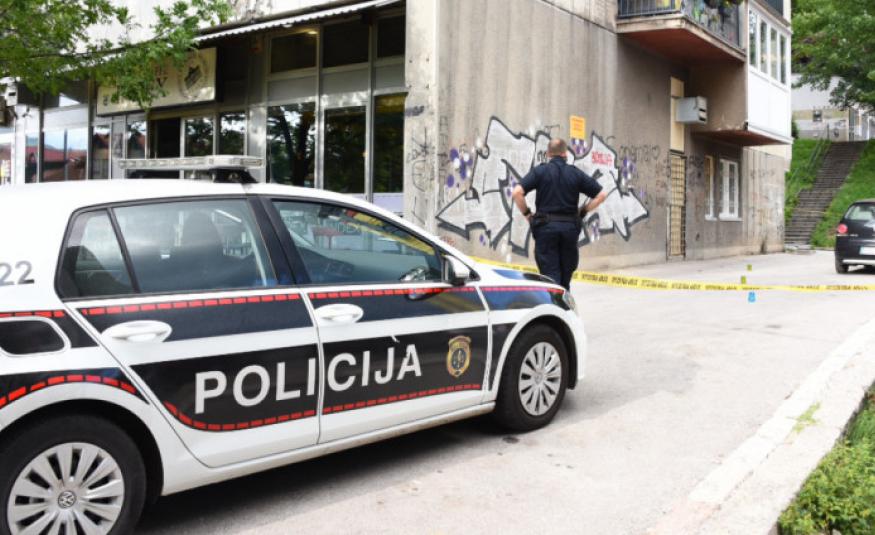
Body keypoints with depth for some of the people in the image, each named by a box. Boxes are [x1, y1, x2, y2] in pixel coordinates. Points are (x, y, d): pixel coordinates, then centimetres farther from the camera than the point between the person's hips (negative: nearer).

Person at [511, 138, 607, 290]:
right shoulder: (576, 173, 5)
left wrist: (526, 213, 1)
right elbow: (601, 195, 4)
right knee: (566, 275, 15)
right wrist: (582, 211, 11)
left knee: (550, 274, -1)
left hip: (545, 226, -2)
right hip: (570, 226, 2)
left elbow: (517, 192, -11)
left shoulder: (540, 171, 0)